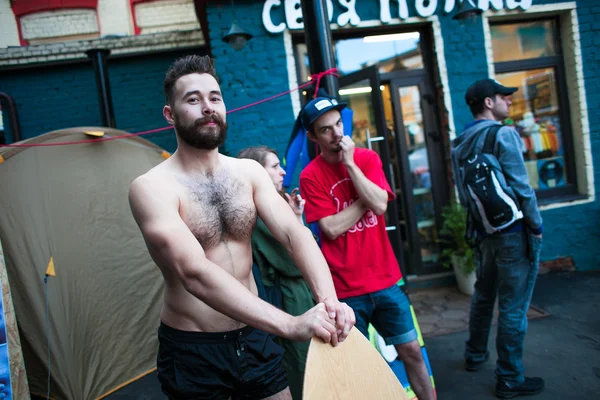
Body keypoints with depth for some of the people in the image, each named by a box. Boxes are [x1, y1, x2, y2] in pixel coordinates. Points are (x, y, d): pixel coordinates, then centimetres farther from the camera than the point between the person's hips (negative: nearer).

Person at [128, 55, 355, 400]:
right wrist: (290, 324, -37)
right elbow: (195, 273, -29)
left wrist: (329, 300, -30)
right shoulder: (152, 187, -17)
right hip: (193, 350, -4)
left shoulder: (249, 171, 0)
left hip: (255, 337, 4)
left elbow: (294, 232, -12)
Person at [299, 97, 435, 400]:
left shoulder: (367, 158, 1)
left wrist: (350, 163, -16)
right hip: (346, 289, -3)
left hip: (385, 280, 4)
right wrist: (365, 199, -10)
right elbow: (331, 228, -16)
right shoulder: (311, 176, -9)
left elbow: (380, 205, -14)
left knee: (412, 351, 16)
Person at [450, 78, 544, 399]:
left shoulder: (460, 144, 7)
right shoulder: (503, 134, -13)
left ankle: (475, 356, 37)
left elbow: (463, 193, 8)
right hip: (513, 231, -7)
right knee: (513, 307, 2)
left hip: (483, 232, 7)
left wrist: (478, 220, 16)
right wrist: (536, 226, -6)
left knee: (483, 296, 22)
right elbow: (521, 187, -16)